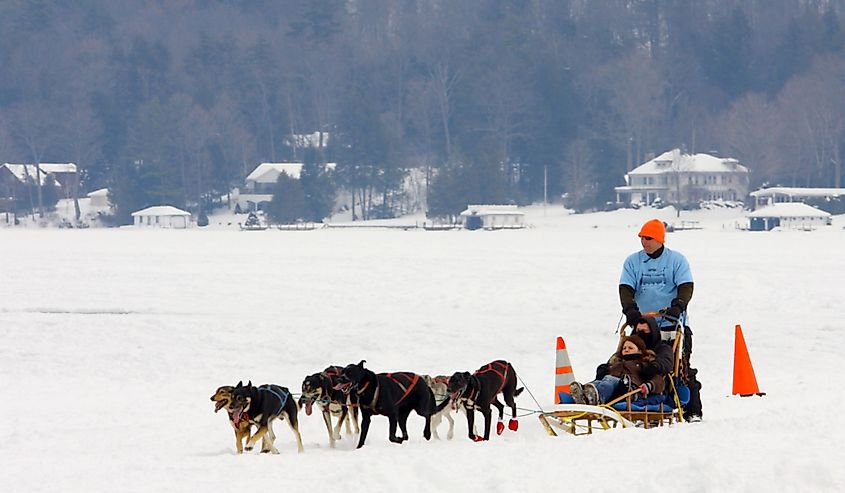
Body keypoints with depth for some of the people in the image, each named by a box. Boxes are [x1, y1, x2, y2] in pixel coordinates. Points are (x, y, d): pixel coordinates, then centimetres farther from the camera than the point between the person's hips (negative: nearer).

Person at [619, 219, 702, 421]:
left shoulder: (676, 260, 3)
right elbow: (626, 288, 2)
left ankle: (692, 411, 0)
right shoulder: (633, 261, 11)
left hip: (674, 324, -3)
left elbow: (686, 287, -6)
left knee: (682, 368, -5)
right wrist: (630, 308, -18)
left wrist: (677, 306, -25)